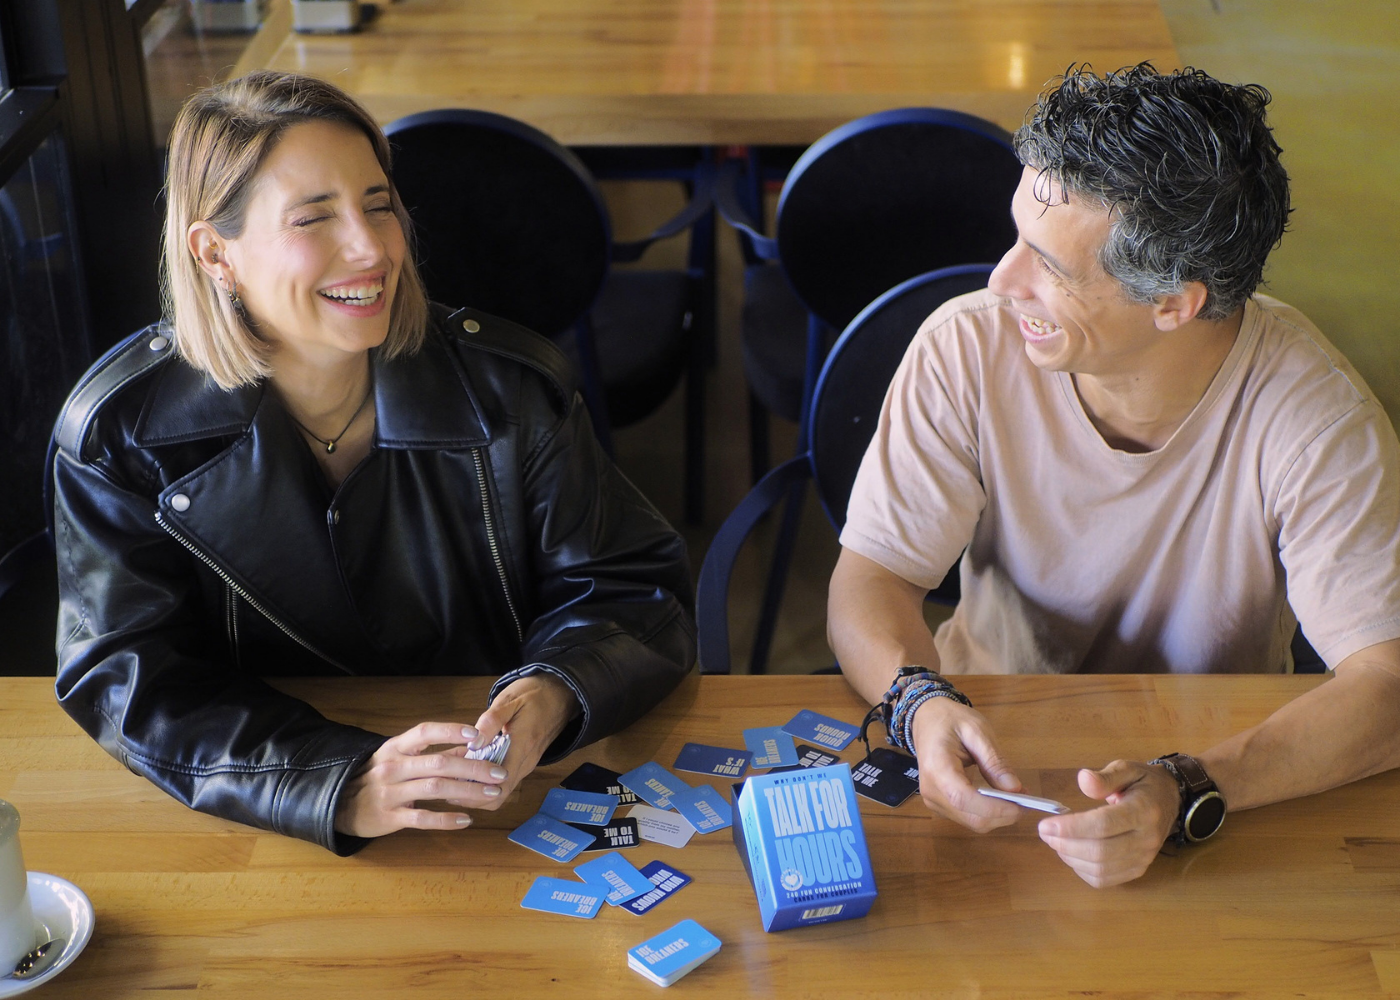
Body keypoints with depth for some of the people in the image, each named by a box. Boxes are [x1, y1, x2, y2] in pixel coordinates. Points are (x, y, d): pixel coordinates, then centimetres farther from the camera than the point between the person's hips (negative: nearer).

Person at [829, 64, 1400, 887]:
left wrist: (1185, 794, -42)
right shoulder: (968, 349, -17)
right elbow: (872, 573, -11)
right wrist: (922, 702, -33)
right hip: (989, 744, 1)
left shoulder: (1317, 416, -22)